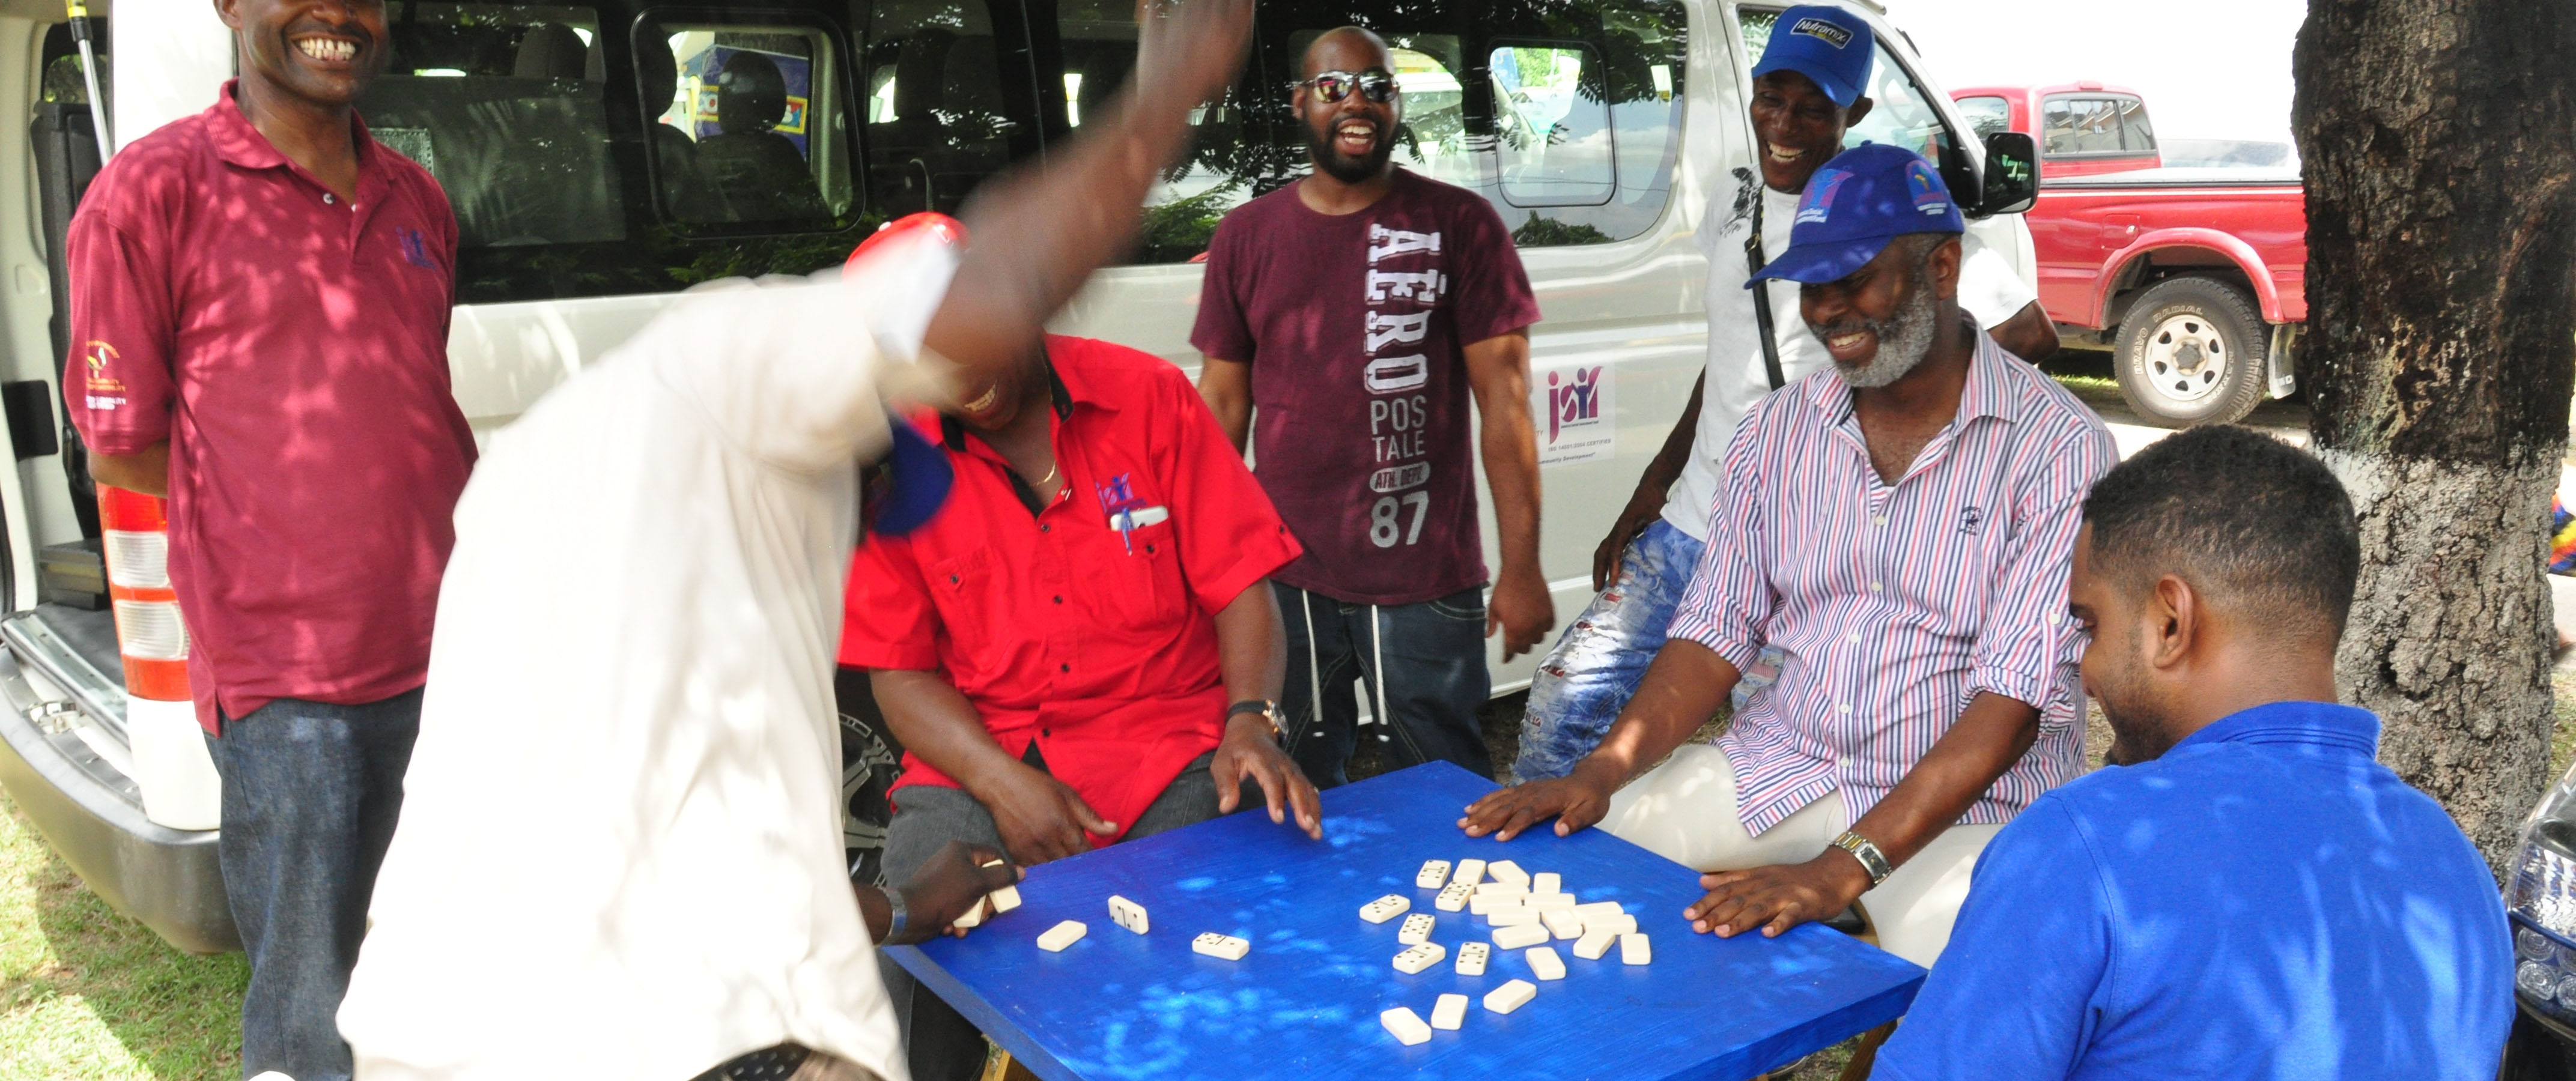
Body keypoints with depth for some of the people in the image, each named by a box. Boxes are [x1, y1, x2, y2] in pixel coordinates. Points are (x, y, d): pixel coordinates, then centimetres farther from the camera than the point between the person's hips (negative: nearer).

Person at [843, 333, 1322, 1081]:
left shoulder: (1149, 395, 0)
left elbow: (1239, 587, 1)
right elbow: (900, 671, 2)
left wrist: (1251, 722, -17)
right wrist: (1002, 781, -15)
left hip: (1168, 744, 0)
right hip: (981, 761, 1)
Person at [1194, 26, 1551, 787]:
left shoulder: (1459, 225, -1)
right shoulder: (1244, 237, 8)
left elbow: (1504, 399, -4)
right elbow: (1223, 405, 11)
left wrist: (1522, 567, -8)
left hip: (1425, 579, -2)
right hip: (1282, 578, 3)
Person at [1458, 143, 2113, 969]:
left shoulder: (2056, 444, -12)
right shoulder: (1779, 429, 6)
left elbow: (2014, 700, -19)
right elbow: (1717, 634, 5)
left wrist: (1844, 868, -27)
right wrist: (1603, 769, -13)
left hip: (1968, 799, -4)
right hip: (1782, 768, 5)